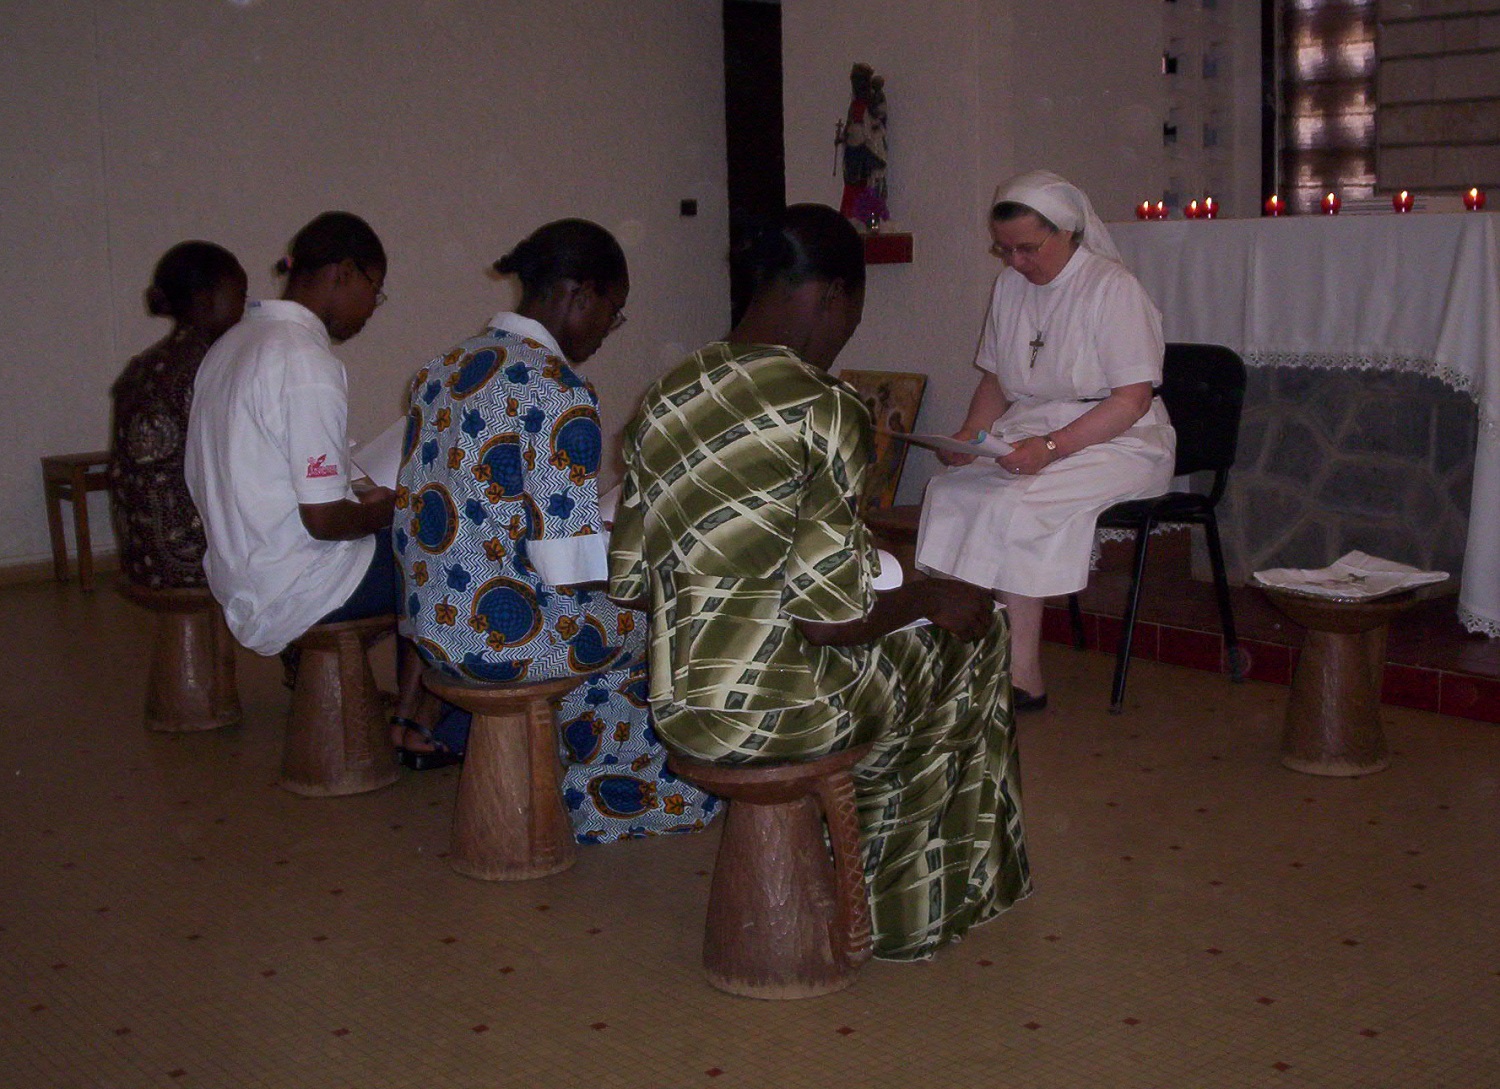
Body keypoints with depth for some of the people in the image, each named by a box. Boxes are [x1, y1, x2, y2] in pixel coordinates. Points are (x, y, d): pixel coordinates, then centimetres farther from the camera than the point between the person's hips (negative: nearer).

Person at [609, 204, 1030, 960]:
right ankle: (908, 902, 35)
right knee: (967, 633, 19)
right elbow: (832, 616, -21)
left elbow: (628, 576, 7)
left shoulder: (666, 396, 3)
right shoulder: (824, 409, -18)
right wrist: (927, 597, -2)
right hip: (774, 708, -7)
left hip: (676, 700, 7)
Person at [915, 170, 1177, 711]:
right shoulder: (1010, 285, 11)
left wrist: (1051, 446, -26)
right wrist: (968, 436, -1)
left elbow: (1132, 400, -15)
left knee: (1011, 505, -31)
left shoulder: (1112, 287, -10)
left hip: (1117, 444, -6)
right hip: (1030, 434, 7)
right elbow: (995, 380, 20)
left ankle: (1023, 679, -23)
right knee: (947, 490, -22)